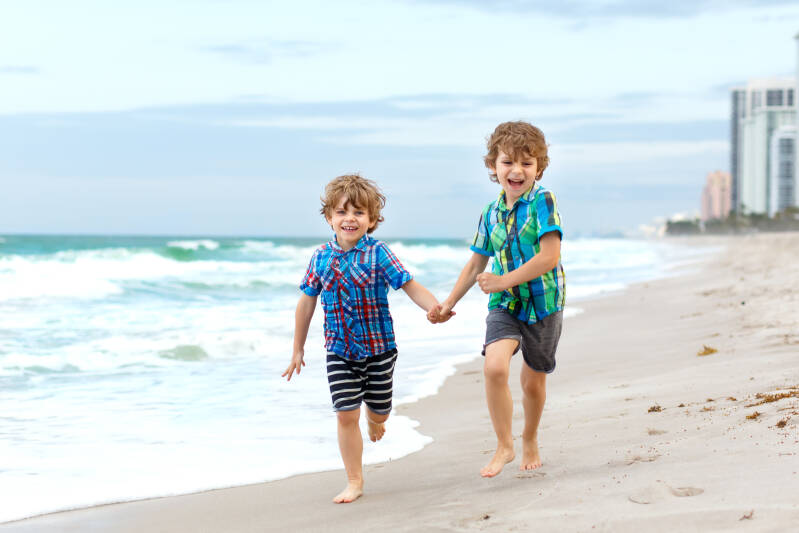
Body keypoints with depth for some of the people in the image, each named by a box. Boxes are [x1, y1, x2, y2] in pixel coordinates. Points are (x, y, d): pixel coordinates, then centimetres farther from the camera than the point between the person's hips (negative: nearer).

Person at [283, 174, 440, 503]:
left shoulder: (377, 253, -10)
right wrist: (298, 349, 12)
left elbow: (410, 286, -13)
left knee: (379, 411, 12)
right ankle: (354, 481, 7)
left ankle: (374, 421, 51)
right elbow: (307, 303, 8)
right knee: (346, 414, -4)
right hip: (339, 350, 1)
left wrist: (434, 307, -33)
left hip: (379, 347, -1)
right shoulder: (321, 258, -1)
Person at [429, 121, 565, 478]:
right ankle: (504, 446, -9)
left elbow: (550, 257, -20)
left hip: (543, 304, -3)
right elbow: (476, 264, 16)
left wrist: (503, 281, -19)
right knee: (494, 366, -22)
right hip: (504, 305, 3)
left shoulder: (543, 202, -12)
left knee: (533, 381, 12)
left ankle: (530, 440, 40)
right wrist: (448, 304, 19)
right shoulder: (491, 214, 4)